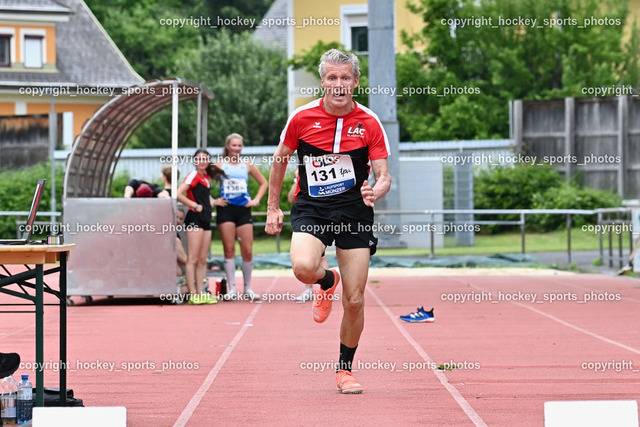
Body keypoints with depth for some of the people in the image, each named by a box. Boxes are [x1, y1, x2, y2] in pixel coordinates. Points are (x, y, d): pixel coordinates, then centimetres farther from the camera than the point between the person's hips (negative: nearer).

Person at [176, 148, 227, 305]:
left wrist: (212, 202, 17)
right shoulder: (194, 175, -8)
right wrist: (195, 206, -14)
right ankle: (192, 294, -10)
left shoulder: (206, 177, 16)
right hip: (195, 219, -9)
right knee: (192, 258, -9)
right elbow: (179, 195, -18)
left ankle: (200, 293, 10)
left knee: (202, 259, 8)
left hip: (206, 220, 9)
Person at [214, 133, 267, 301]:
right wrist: (213, 201, -6)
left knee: (248, 251, -2)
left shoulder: (247, 165, 9)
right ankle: (231, 289, 2)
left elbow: (264, 183, 19)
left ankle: (248, 288, 9)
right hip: (226, 210, -2)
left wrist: (256, 200, 9)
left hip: (243, 210, 2)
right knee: (229, 249, -3)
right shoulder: (220, 165, 3)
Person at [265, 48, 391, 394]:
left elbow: (383, 176, -4)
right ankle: (327, 281, 8)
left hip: (354, 211, 0)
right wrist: (273, 207, 11)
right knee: (303, 267, -31)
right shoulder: (302, 118, -3)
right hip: (311, 209, 0)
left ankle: (345, 369, 21)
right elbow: (279, 160, 11)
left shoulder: (369, 123, -4)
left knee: (354, 301, -2)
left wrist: (375, 191, -27)